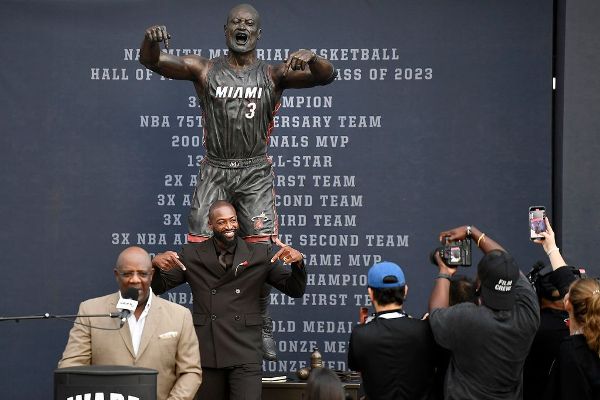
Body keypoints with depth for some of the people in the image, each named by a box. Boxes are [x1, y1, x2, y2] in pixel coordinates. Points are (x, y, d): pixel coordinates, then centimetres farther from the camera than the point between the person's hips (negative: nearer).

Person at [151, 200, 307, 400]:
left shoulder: (260, 254, 6)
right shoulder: (192, 254, 7)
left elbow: (295, 290, 6)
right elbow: (157, 287, 6)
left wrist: (297, 261, -15)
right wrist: (156, 263, -15)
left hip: (245, 354, -1)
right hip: (206, 353, 1)